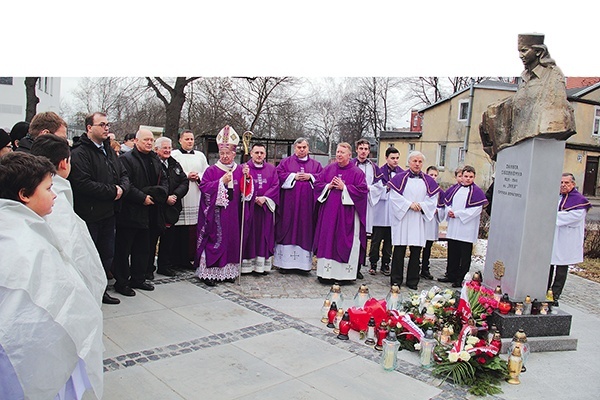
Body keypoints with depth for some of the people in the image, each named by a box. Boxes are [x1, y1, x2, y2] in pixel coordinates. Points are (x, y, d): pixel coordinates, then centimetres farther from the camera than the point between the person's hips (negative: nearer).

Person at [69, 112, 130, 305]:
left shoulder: (109, 151, 13)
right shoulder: (80, 153, -13)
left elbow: (124, 175, 16)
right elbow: (83, 183, -24)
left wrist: (121, 187, -7)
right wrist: (112, 191, -18)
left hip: (109, 213, 8)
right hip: (89, 214, -8)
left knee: (107, 253, 16)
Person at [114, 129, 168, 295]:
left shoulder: (155, 160, 15)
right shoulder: (126, 159, -8)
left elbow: (164, 180, 16)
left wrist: (158, 194, -4)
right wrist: (142, 198, -18)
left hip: (148, 213, 7)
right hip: (129, 212, -7)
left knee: (143, 248, 15)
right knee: (123, 248, 2)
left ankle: (138, 279, 27)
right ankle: (121, 282, 12)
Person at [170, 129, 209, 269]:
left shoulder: (200, 156, 18)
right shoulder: (174, 155, 4)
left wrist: (198, 176, -2)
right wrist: (186, 175, -10)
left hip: (196, 199, 4)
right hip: (180, 198, -4)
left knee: (195, 228, 1)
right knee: (179, 230, -4)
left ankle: (191, 257, 10)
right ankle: (177, 259, 4)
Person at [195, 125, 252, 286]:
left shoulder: (240, 170, 9)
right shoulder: (211, 170, 0)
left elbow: (245, 191, 5)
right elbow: (203, 187, -9)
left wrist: (247, 177, -12)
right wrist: (221, 181, -14)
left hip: (232, 214, 4)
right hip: (215, 214, -3)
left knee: (231, 240, 7)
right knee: (214, 240, -3)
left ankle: (228, 271, 17)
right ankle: (209, 272, 3)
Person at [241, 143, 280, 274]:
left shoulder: (271, 169, 9)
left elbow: (275, 186, 1)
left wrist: (265, 197, -11)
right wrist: (255, 198, -18)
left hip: (266, 207, 3)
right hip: (249, 208, -2)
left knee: (264, 235, 5)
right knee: (249, 235, 0)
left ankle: (262, 264, 12)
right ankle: (247, 264, 6)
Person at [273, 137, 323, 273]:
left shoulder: (315, 164, 15)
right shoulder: (286, 162, 9)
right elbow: (279, 175, -3)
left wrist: (310, 177, -8)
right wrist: (294, 176, -11)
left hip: (307, 204, 2)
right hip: (289, 203, -1)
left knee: (306, 229, 2)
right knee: (288, 229, -2)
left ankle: (304, 262, 8)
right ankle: (284, 262, 4)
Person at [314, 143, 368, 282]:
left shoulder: (357, 172, 0)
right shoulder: (328, 169, 10)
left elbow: (362, 190, -9)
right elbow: (317, 184, 11)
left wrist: (344, 187, -13)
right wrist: (328, 186, -7)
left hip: (346, 214, -3)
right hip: (328, 211, 4)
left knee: (345, 242, -1)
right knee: (327, 240, 5)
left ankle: (345, 273, 6)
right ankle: (325, 272, 13)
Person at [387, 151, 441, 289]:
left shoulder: (428, 181, 11)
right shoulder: (400, 178, 1)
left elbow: (433, 199, 8)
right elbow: (394, 196, -6)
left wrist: (421, 205, -9)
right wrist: (409, 204, -12)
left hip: (419, 220, 3)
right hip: (402, 218, -3)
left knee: (416, 251, 5)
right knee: (399, 250, -1)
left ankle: (412, 281, 15)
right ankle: (396, 280, 8)